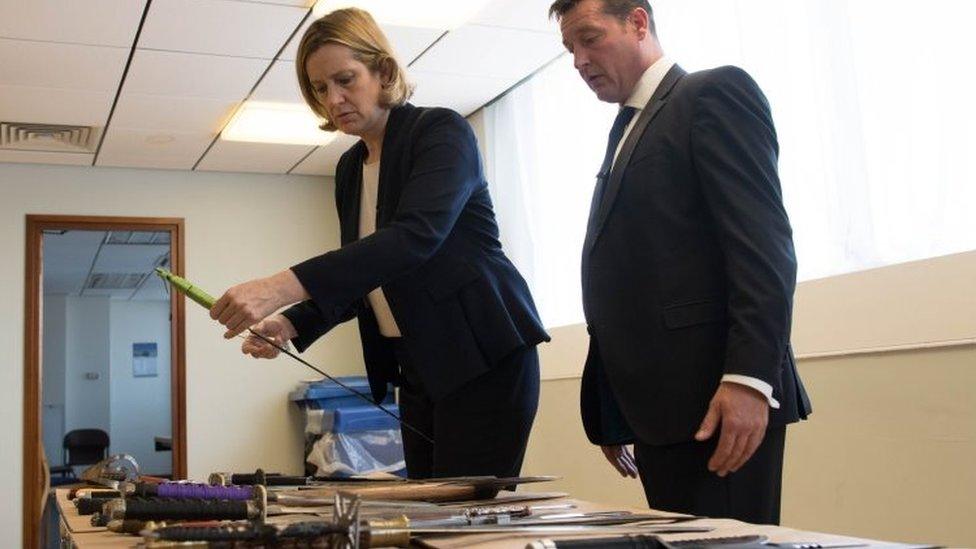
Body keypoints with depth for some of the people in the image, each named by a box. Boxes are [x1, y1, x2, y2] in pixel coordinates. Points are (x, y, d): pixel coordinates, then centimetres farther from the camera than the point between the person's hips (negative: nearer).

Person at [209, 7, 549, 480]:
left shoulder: (442, 131, -10)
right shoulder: (350, 168, 13)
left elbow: (416, 234, -27)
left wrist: (283, 286, -35)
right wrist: (291, 323, -2)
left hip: (483, 356, -7)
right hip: (417, 369, 8)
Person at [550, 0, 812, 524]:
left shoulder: (715, 92, -2)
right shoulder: (627, 132, 23)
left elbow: (762, 241, -14)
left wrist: (749, 379, -23)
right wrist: (611, 412, 14)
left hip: (717, 402, -8)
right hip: (655, 404, 8)